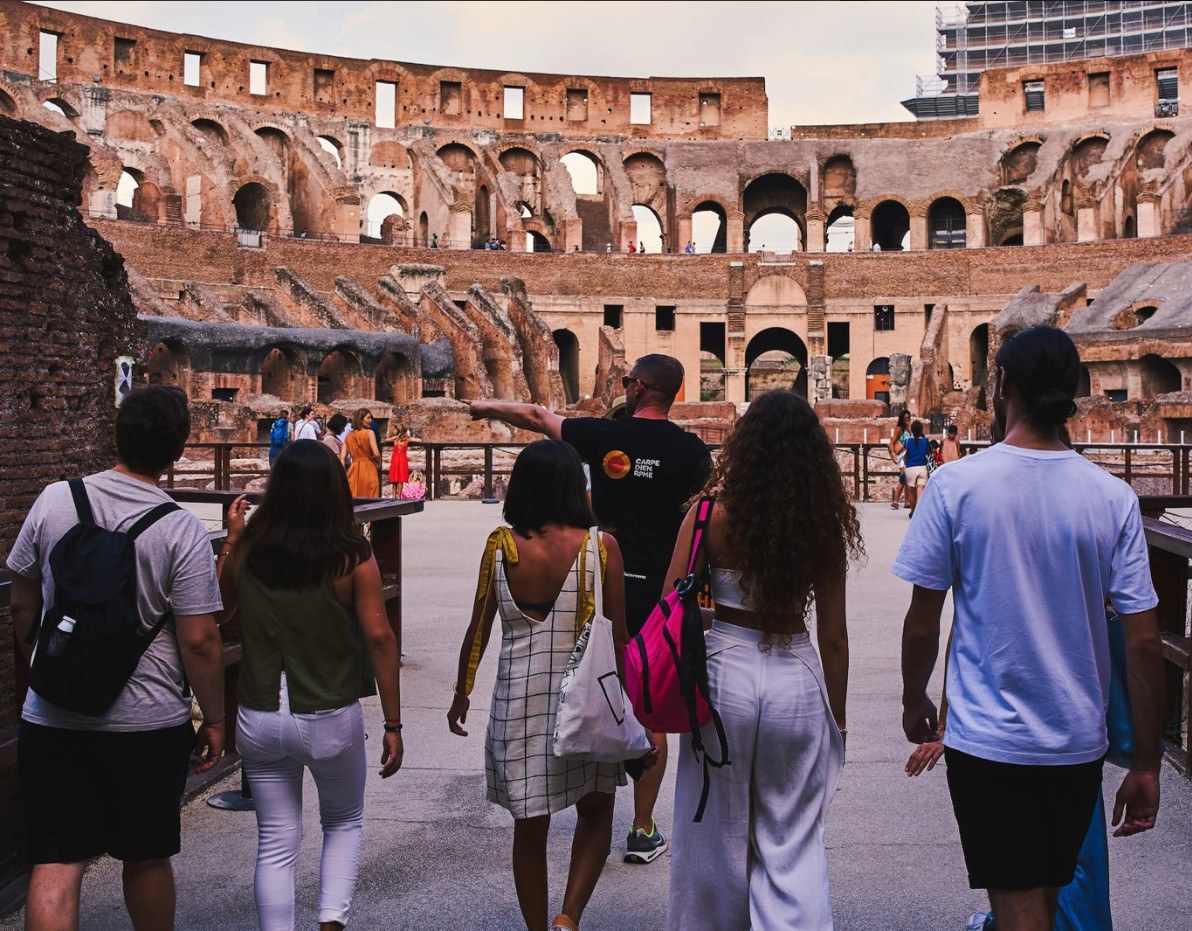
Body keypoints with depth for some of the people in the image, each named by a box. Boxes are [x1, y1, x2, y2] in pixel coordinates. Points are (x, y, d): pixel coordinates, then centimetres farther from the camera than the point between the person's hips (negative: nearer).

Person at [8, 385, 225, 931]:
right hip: (149, 722, -2)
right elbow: (199, 640, -14)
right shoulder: (181, 530, -13)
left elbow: (22, 605, 7)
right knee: (147, 859, 17)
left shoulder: (54, 501, -3)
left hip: (52, 717, 2)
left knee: (54, 864, 4)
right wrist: (214, 720, -1)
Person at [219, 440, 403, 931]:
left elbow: (222, 601, 13)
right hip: (331, 719, -2)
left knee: (276, 843, 13)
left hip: (259, 719, 2)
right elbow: (379, 637, -13)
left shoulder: (249, 549, -5)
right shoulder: (352, 556, -13)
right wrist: (393, 724, -7)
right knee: (344, 823, 23)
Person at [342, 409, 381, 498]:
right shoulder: (369, 433, -4)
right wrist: (378, 464, 8)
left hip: (353, 470, 5)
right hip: (368, 470, -5)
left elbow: (342, 457, 5)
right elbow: (376, 454, -12)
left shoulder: (349, 435, 11)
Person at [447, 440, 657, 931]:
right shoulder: (600, 546, -11)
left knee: (529, 826, 16)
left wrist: (461, 693, 17)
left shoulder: (499, 544, -6)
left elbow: (478, 630, 2)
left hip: (517, 701, 1)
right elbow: (617, 639, -7)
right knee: (595, 812, 20)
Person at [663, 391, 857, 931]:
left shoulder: (713, 514, -8)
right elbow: (833, 637, 2)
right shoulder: (825, 525, -2)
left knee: (715, 839, 15)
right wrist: (837, 719, 12)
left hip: (724, 672, -1)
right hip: (798, 678, 1)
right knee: (794, 846, 10)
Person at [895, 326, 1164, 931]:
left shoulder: (957, 484, -12)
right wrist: (1146, 765, 4)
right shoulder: (1113, 498, -5)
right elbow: (1144, 641, -4)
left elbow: (922, 624, -8)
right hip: (1078, 744, 4)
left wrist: (914, 702, 11)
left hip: (987, 740, -3)